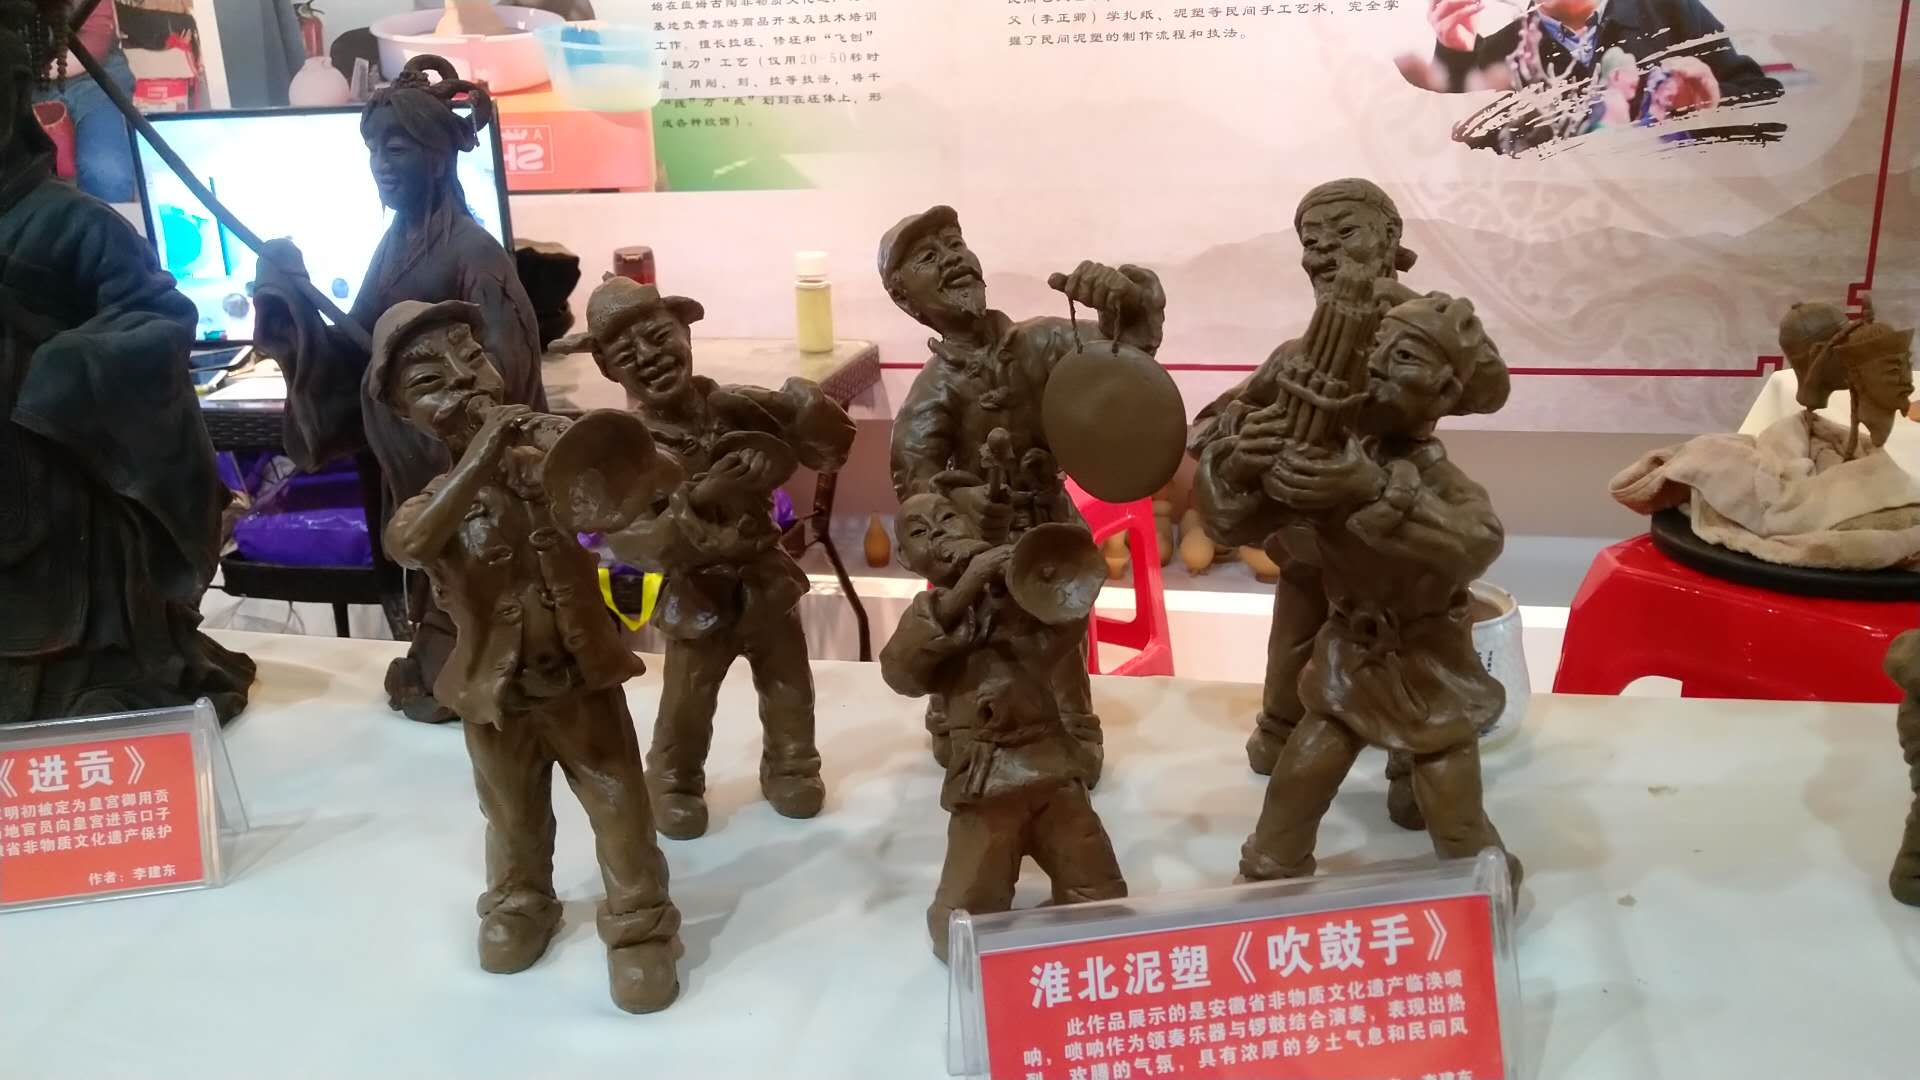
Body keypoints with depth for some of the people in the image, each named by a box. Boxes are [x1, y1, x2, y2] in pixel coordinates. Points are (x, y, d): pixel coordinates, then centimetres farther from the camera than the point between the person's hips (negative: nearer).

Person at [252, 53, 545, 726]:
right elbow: (354, 351, 7)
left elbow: (502, 371, -20)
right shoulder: (394, 244, 7)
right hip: (405, 451, 8)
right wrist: (292, 297, -5)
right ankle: (437, 666, 31)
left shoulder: (473, 252, -17)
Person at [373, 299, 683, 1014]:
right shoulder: (437, 500, -11)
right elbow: (405, 544, -34)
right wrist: (476, 464, -41)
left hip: (582, 674, -1)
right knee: (514, 819, 22)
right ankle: (519, 906, 48)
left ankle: (639, 925, 27)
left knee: (619, 809, 9)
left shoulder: (554, 446, -8)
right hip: (496, 691, 1)